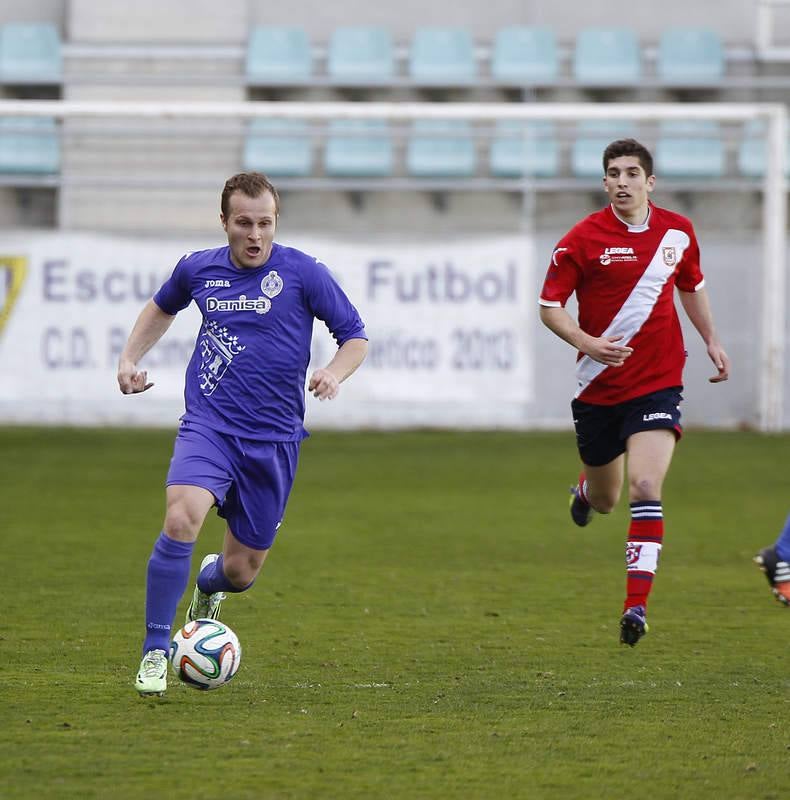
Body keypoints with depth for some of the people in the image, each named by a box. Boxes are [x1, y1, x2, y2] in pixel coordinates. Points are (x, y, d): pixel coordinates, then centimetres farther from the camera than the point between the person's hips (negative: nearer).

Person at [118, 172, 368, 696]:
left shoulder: (303, 273, -4)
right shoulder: (198, 269, 6)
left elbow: (356, 337, 3)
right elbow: (163, 308, 28)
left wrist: (334, 373, -17)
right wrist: (130, 358, 15)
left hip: (274, 438, 0)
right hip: (207, 425, 0)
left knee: (241, 571, 5)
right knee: (182, 518, -29)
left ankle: (208, 584, 46)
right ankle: (155, 652, -18)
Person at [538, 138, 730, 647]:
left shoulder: (678, 231, 2)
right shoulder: (583, 239, -9)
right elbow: (550, 305, -6)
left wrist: (711, 340, 17)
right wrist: (585, 341, -23)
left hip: (657, 384, 0)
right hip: (599, 388, 0)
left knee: (645, 488, -19)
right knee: (606, 500, 15)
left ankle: (637, 605, -19)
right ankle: (587, 489, 55)